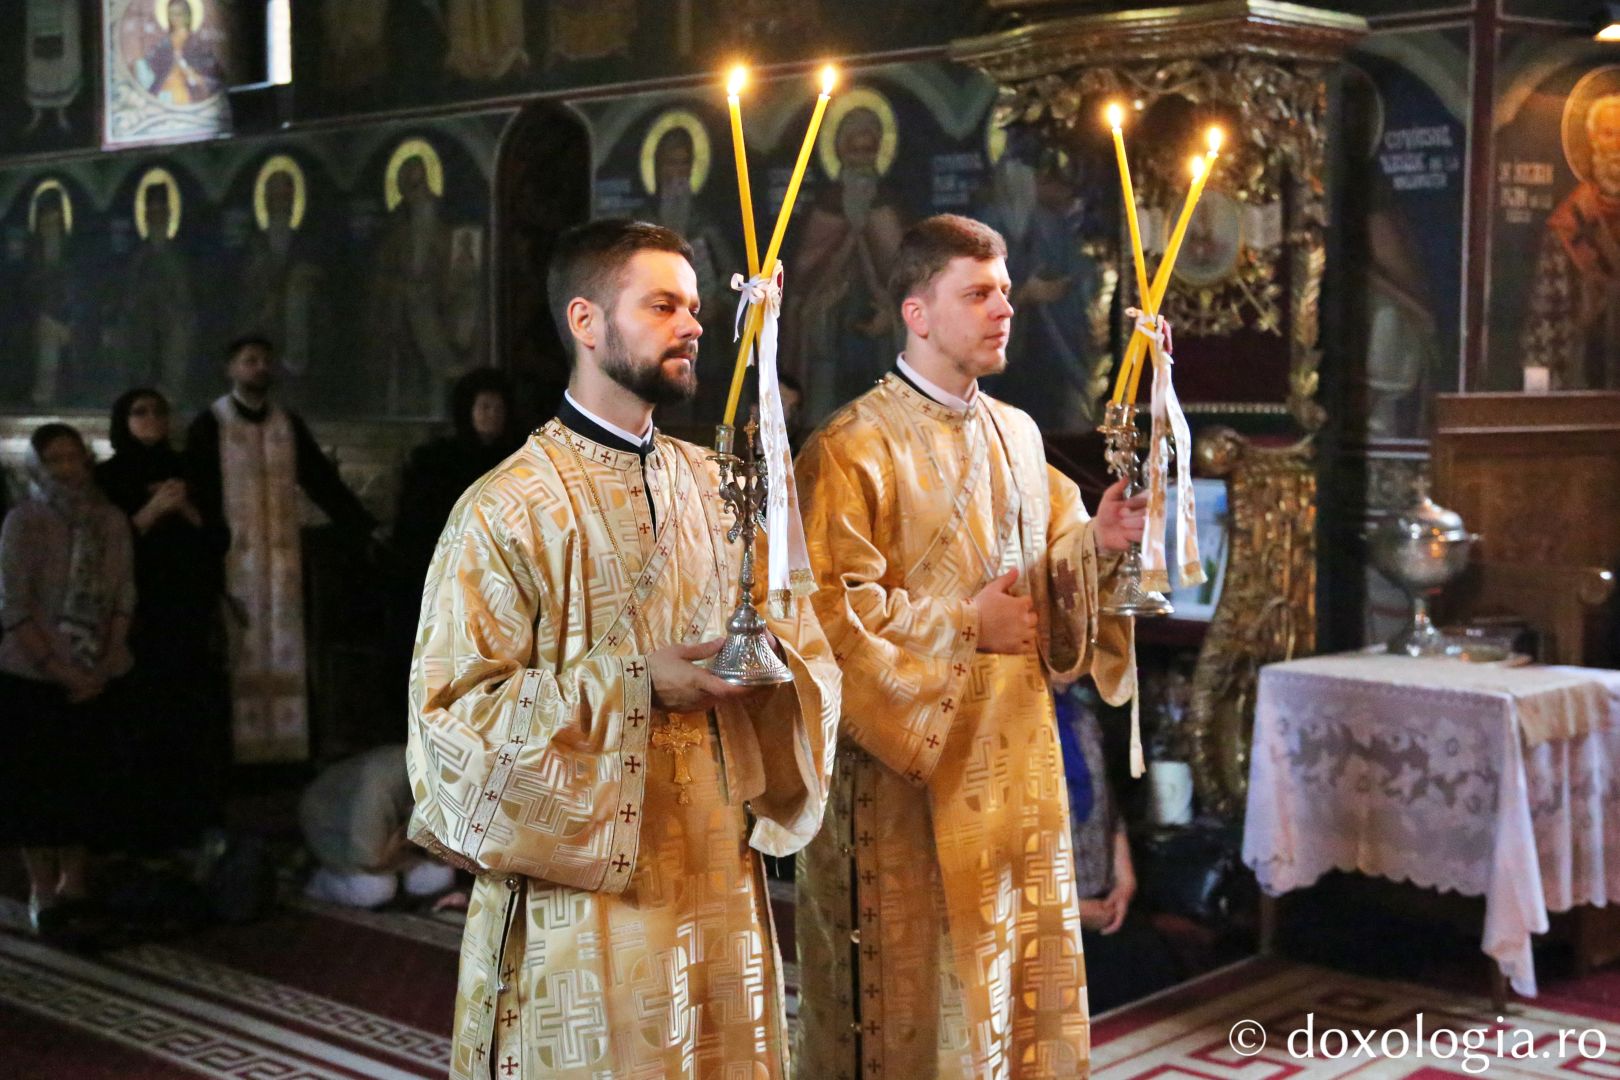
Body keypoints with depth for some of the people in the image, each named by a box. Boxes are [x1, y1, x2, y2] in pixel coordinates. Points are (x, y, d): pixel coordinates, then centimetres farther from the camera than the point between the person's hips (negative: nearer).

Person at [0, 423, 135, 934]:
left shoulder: (110, 520, 3)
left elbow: (123, 598, 3)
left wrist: (103, 665, -6)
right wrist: (57, 669, -14)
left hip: (96, 676, 3)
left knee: (81, 776, 8)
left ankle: (74, 881, 18)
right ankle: (42, 888, 8)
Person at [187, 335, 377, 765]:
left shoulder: (289, 425, 11)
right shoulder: (209, 426, -2)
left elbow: (323, 481, 9)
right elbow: (197, 496, -5)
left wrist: (366, 527, 0)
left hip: (281, 558, 4)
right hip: (233, 557, -4)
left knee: (284, 654, 2)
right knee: (241, 656, -4)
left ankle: (285, 752, 5)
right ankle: (238, 756, 0)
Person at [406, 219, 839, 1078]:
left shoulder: (714, 485, 9)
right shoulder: (507, 510, -10)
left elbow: (811, 647, 12)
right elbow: (451, 710, -14)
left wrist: (774, 656, -12)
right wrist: (636, 682, -19)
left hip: (720, 883, 6)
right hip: (585, 901, -5)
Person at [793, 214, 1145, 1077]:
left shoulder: (1016, 436, 11)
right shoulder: (851, 451, -13)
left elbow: (1047, 576, 13)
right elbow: (828, 615, -19)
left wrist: (1096, 541, -8)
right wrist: (963, 627, -15)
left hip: (1016, 770, 7)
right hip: (908, 778, -7)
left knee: (1025, 988, 14)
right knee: (917, 1010, 4)